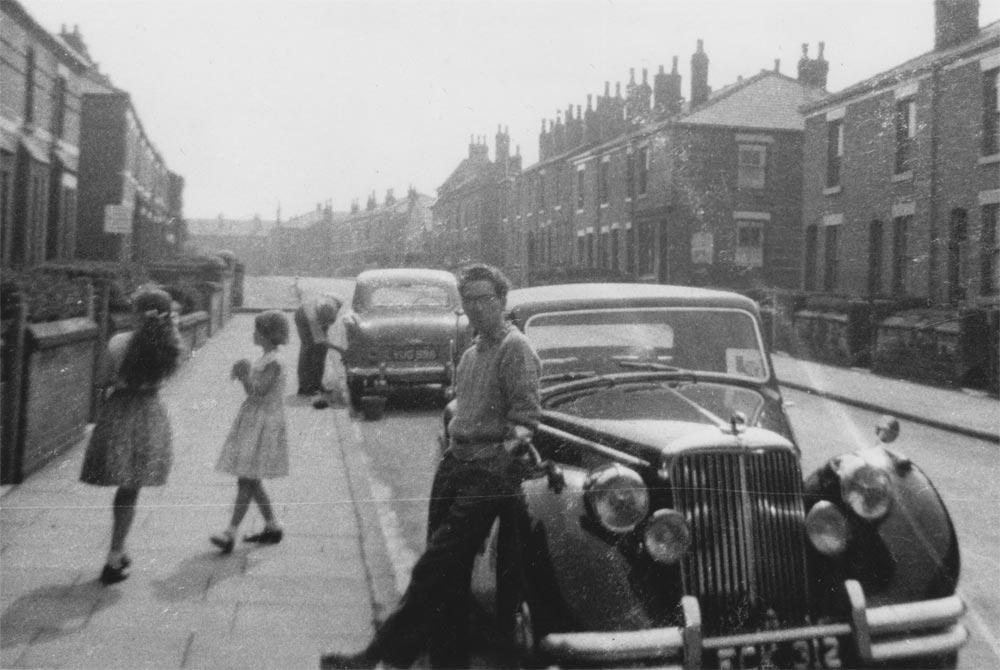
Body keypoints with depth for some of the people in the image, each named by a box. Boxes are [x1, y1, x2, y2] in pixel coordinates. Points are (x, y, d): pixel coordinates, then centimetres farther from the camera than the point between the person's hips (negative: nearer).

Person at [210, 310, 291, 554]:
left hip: (263, 426, -10)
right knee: (250, 481, 12)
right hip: (252, 424, 10)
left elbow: (257, 392, -22)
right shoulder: (264, 360, 14)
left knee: (246, 480, -11)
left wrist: (244, 372, -11)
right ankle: (272, 528, 21)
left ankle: (230, 534, -13)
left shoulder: (273, 363, -16)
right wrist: (242, 372, 4)